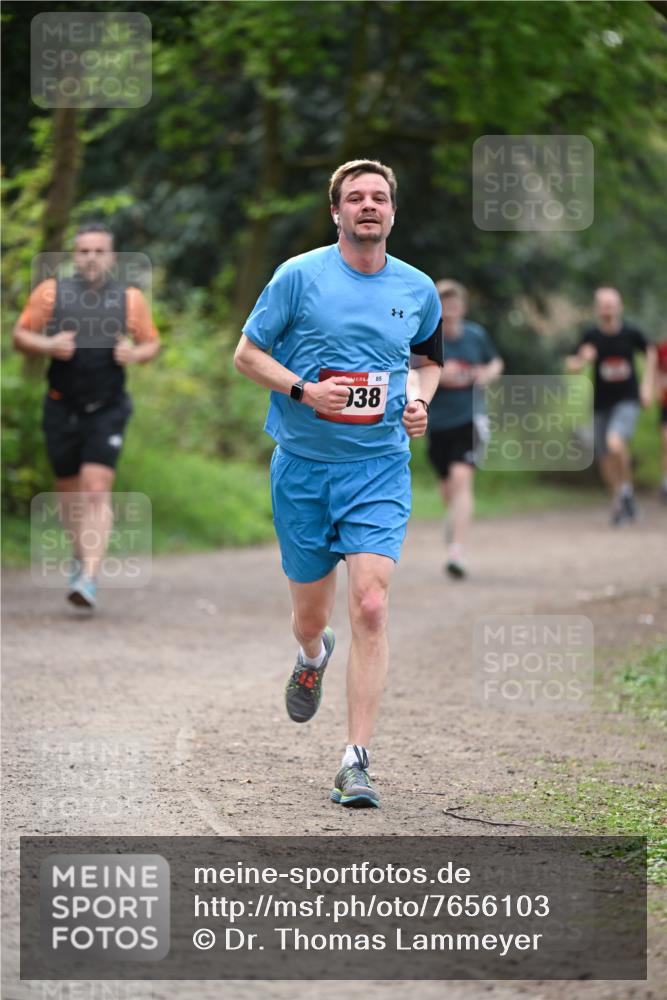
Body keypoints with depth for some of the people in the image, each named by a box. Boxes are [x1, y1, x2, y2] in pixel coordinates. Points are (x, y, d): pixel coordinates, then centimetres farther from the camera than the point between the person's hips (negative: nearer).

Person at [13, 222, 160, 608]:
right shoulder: (51, 292, -2)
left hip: (107, 409, -2)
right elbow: (20, 335, 4)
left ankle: (89, 577, -20)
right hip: (62, 409, 2)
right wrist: (47, 345, -16)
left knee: (96, 489, -15)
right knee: (69, 489, 13)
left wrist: (135, 353, -11)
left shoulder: (129, 299, 0)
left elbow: (152, 342, 11)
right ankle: (81, 554, 40)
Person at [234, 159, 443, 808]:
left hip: (379, 468, 0)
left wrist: (419, 400, 0)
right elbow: (247, 353, 1)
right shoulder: (299, 276, -4)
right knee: (310, 616, 10)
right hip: (302, 466, 0)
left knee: (370, 608, -15)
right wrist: (305, 389, -15)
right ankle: (312, 658, 51)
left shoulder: (418, 290, 5)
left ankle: (355, 762, -11)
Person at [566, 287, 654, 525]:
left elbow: (650, 352, 13)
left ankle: (626, 488, -2)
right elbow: (571, 366, -3)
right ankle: (619, 503, 30)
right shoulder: (591, 336, -5)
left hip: (627, 401, -3)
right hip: (601, 404, 3)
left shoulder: (631, 333, -6)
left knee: (615, 443, -27)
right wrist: (582, 359, -25)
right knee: (606, 460, 7)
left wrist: (646, 384, 7)